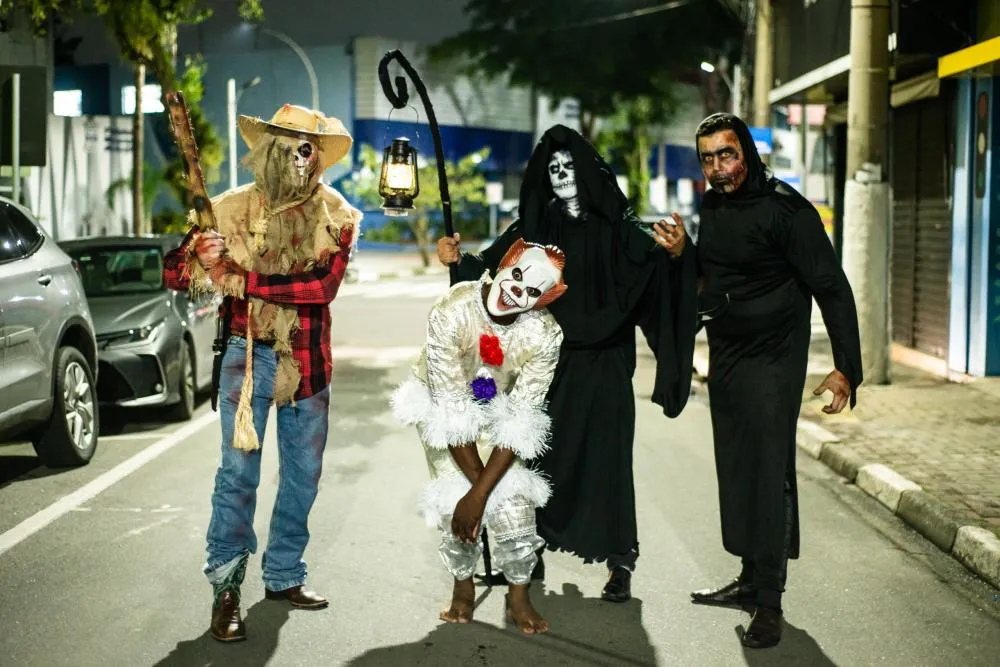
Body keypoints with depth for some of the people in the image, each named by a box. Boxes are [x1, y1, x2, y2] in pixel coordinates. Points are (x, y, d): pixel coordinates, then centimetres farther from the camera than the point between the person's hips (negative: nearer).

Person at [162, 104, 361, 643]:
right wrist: (198, 259, -27)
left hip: (308, 359, 3)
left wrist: (241, 279, -22)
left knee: (304, 471, 10)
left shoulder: (334, 214, 0)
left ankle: (284, 574, 26)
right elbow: (173, 272, -2)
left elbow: (325, 284, -16)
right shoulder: (232, 209, -2)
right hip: (247, 354, -2)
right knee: (238, 469, -8)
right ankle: (225, 588, -1)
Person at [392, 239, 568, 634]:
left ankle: (519, 596, 5)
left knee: (514, 496, -15)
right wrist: (476, 483, -23)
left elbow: (520, 422, -23)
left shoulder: (545, 334, -27)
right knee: (453, 495, -15)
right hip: (443, 404, -1)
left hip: (499, 407, 1)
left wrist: (481, 493, -27)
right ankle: (463, 585, 11)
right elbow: (451, 410, -27)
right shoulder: (451, 312, -33)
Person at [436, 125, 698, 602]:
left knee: (605, 457, -3)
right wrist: (459, 260, -19)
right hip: (545, 360, 3)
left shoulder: (614, 225, -2)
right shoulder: (533, 226, 6)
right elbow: (493, 266, 0)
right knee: (539, 454, 6)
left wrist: (675, 252, -37)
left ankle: (619, 561, 8)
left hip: (602, 362, -3)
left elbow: (652, 260, -16)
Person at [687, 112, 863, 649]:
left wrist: (846, 366, -24)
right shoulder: (711, 208, 6)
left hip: (772, 361, -7)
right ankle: (751, 579, 25)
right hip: (724, 357, 7)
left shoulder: (784, 208, -16)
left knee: (768, 475, -6)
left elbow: (832, 287, -18)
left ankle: (769, 602, 1)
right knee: (735, 470, 12)